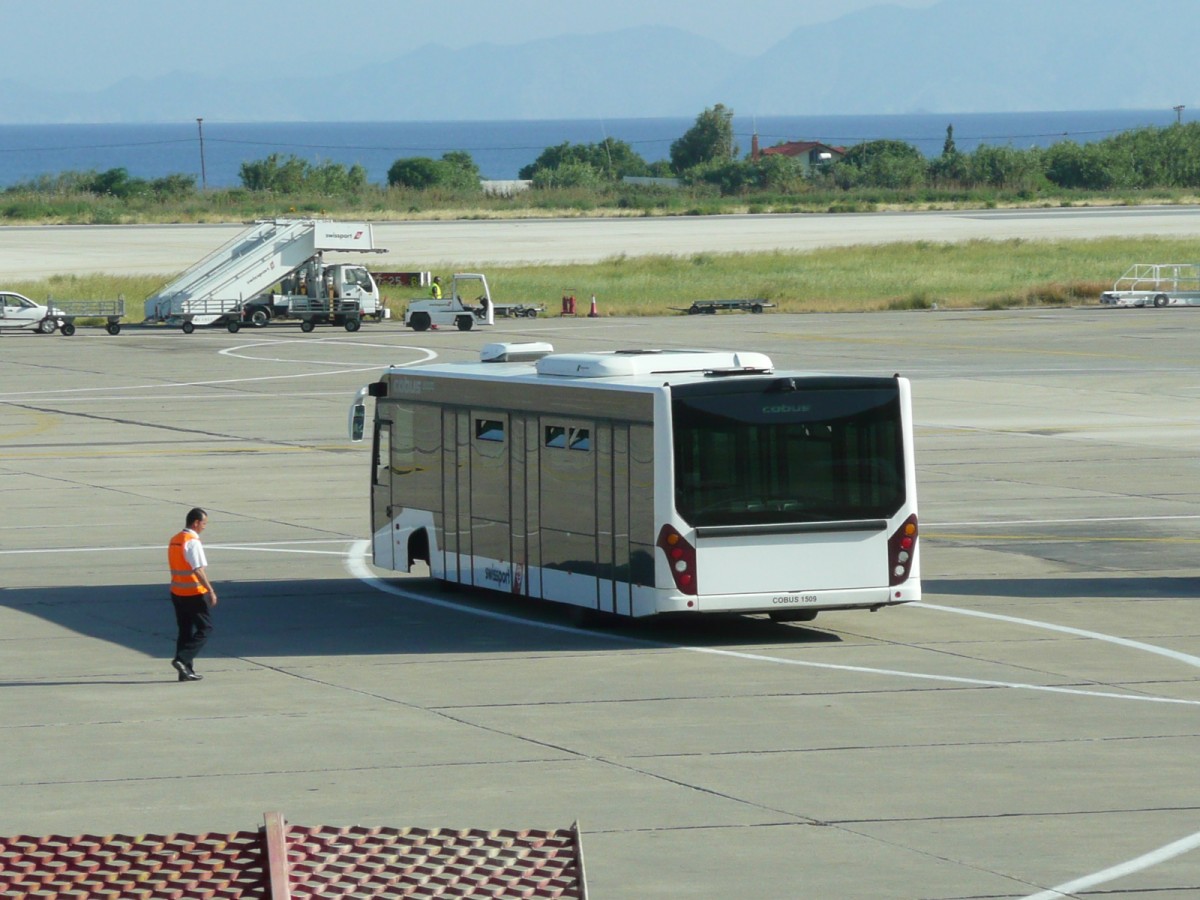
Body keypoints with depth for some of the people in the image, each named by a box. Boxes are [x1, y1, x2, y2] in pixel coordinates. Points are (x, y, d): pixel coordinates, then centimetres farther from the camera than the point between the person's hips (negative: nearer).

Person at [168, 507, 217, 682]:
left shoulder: (174, 541, 11)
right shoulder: (193, 542, -16)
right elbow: (198, 570, -23)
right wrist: (210, 590, -21)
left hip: (177, 593, 8)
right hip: (195, 593, -8)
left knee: (185, 631, 12)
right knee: (205, 628, 2)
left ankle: (185, 670, 10)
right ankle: (183, 659, -11)